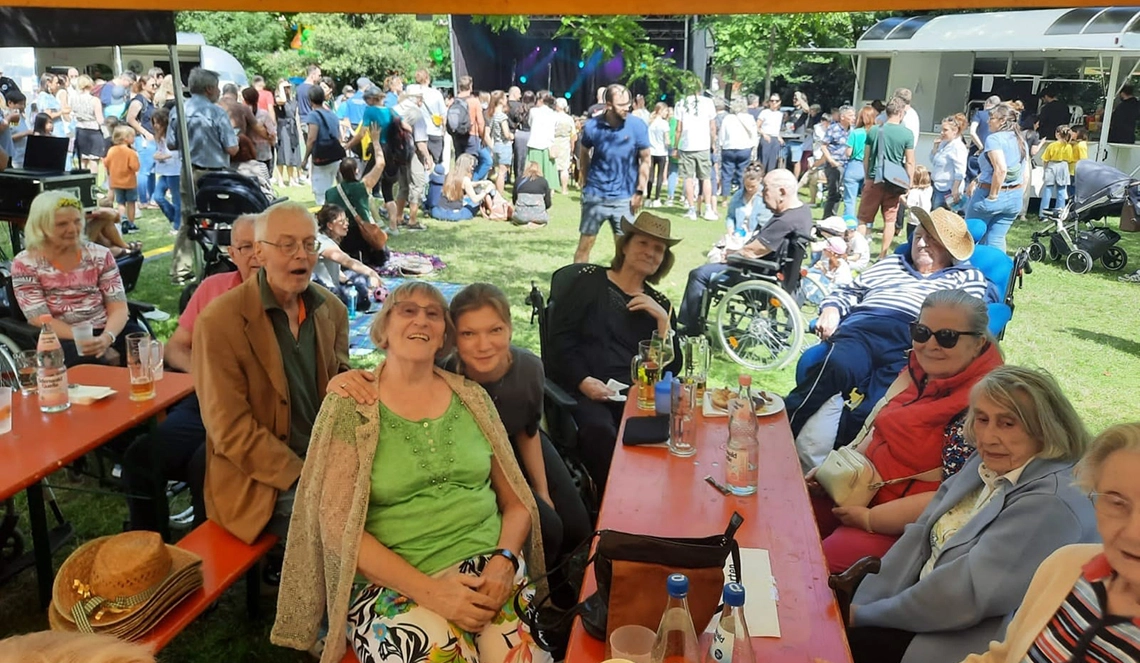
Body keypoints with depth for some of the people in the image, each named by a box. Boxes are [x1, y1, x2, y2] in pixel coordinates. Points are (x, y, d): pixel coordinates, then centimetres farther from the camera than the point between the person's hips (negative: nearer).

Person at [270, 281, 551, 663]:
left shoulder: (472, 398, 8)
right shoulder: (350, 405, 0)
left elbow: (516, 502, 11)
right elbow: (337, 523, -6)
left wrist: (503, 563, -9)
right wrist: (427, 590, -16)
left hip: (486, 566, 3)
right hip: (392, 583, -2)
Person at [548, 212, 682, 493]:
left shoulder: (659, 304, 19)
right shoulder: (591, 281, 10)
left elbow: (671, 367, 10)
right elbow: (560, 336, 1)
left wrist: (662, 319, -2)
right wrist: (584, 381, -13)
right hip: (582, 388, -2)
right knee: (599, 430, -34)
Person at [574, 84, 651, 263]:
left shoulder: (638, 126, -9)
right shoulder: (592, 126, -7)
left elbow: (645, 160, -1)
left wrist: (640, 191, -4)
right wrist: (585, 183, 8)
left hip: (624, 198, 0)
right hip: (595, 195, 0)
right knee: (584, 244, 7)